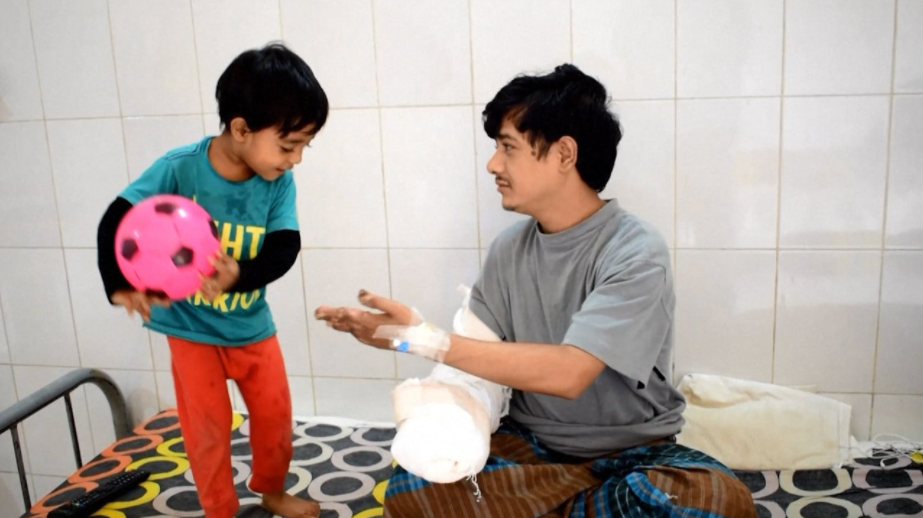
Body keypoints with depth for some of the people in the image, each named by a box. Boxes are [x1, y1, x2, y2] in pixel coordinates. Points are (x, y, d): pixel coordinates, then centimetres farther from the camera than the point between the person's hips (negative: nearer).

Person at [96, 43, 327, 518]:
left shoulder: (278, 182, -15)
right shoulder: (179, 168, -23)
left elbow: (284, 247, -21)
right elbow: (117, 222, -19)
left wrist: (239, 275, -41)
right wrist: (120, 285, -35)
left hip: (251, 323, 3)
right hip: (191, 325, -3)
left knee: (275, 411, 14)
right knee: (208, 426, 8)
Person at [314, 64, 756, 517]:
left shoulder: (635, 252, -19)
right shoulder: (509, 248, -1)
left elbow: (567, 372, -29)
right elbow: (479, 346, 4)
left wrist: (422, 338, -31)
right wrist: (394, 333, -16)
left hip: (631, 451, -3)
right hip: (531, 444, 4)